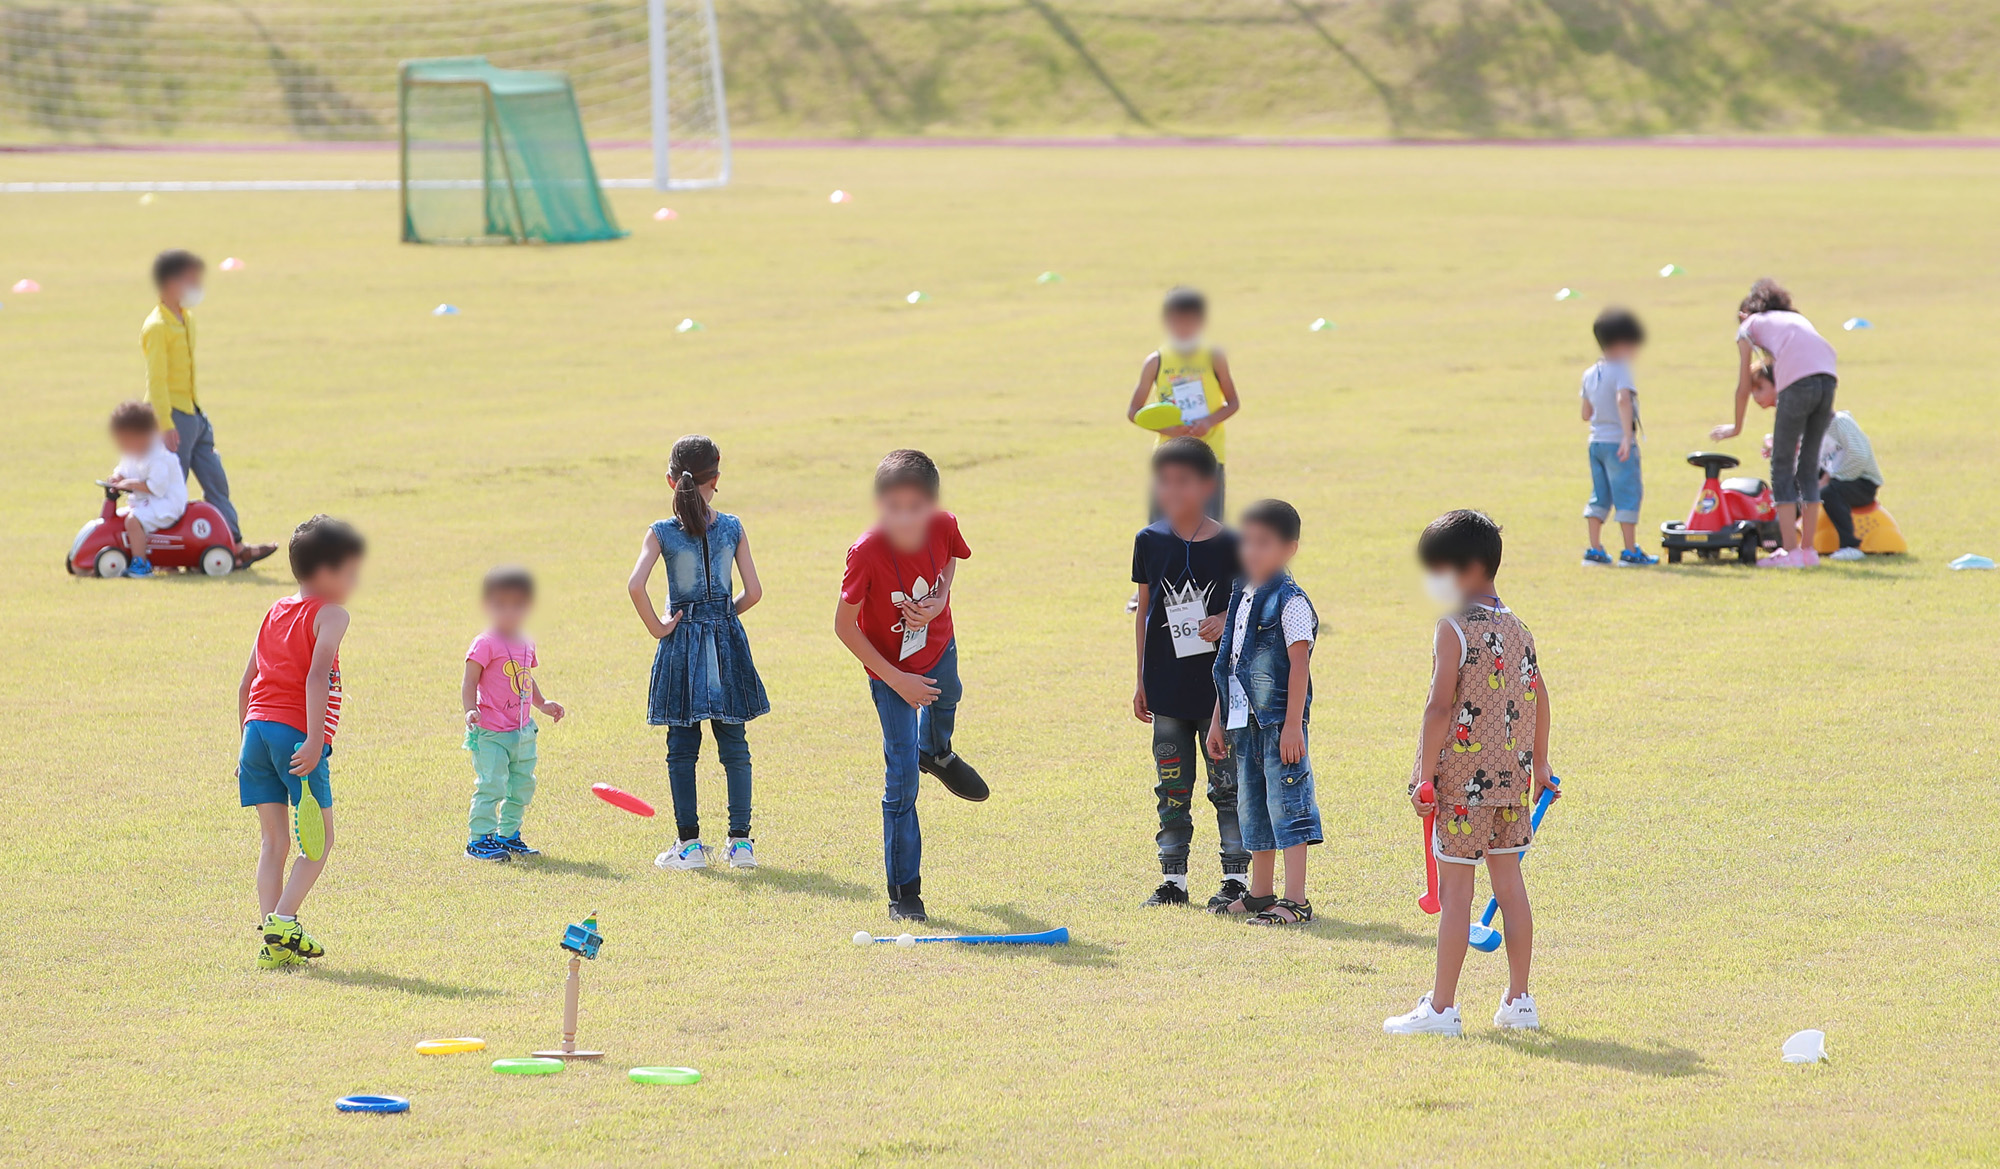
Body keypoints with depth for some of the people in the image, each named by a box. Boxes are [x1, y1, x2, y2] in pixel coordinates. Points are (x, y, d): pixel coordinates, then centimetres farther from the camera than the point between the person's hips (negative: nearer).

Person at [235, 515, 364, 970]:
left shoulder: (275, 613, 19)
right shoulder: (330, 615, -3)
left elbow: (246, 684, 21)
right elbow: (317, 675, -18)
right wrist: (315, 738, -24)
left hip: (257, 727, 7)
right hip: (297, 733, -7)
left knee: (275, 839, 8)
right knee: (319, 837, 4)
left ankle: (274, 940, 1)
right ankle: (282, 922, -9)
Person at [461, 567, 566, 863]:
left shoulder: (526, 645, 12)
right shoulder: (485, 644, -12)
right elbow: (469, 683, -15)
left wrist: (543, 704, 20)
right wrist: (470, 710, -28)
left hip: (522, 732, 8)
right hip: (490, 732, -8)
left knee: (522, 785, 14)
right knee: (491, 785, -10)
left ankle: (509, 835, 26)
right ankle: (479, 839, -3)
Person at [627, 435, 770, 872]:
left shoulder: (662, 532, -7)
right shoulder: (732, 528, -3)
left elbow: (636, 585, -20)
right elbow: (753, 591, -4)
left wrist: (656, 627, -7)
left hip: (681, 640, -1)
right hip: (726, 639, 1)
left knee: (682, 747, 6)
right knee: (734, 745, 8)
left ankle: (690, 844, 6)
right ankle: (741, 840, 6)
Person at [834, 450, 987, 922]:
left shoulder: (943, 526, -23)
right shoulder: (867, 553, -34)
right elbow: (844, 626, -23)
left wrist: (939, 601, -16)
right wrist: (896, 680, -22)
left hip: (938, 651, 4)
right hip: (891, 671, -4)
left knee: (945, 700, 35)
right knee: (901, 778, -5)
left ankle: (937, 754, 73)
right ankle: (904, 892, 4)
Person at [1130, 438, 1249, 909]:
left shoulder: (1228, 544, -6)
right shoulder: (1150, 542, 3)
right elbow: (1145, 611, 10)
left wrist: (1226, 622, -19)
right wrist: (1142, 680, 11)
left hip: (1218, 686, -3)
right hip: (1167, 688, 3)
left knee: (1227, 785, 2)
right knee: (1172, 788, 8)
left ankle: (1236, 876, 10)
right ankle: (1173, 878, 15)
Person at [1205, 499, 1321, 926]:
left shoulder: (1289, 602, -11)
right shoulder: (1242, 596, 14)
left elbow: (1299, 666, -15)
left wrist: (1293, 725, -20)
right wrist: (1218, 720, 19)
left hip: (1279, 719, -9)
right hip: (1245, 721, 9)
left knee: (1286, 805, -8)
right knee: (1252, 807, 15)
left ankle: (1296, 900, -8)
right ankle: (1260, 894, 25)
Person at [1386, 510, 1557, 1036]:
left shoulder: (1454, 629, -12)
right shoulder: (1517, 629, 10)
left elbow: (1440, 707, -18)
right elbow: (1539, 698, 18)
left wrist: (1426, 775, -14)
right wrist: (1539, 765, 27)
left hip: (1464, 778, -7)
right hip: (1512, 776, 7)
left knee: (1454, 889, -3)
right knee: (1509, 881, 12)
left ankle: (1442, 1007, 0)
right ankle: (1519, 1000, 15)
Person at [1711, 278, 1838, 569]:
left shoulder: (1749, 326, 21)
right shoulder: (1796, 319, 35)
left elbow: (1744, 386, 21)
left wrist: (1736, 427, 36)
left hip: (1798, 381, -5)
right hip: (1827, 379, 5)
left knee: (1782, 467, 5)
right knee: (1807, 466, 16)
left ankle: (1790, 551, -1)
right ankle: (1808, 550, 16)